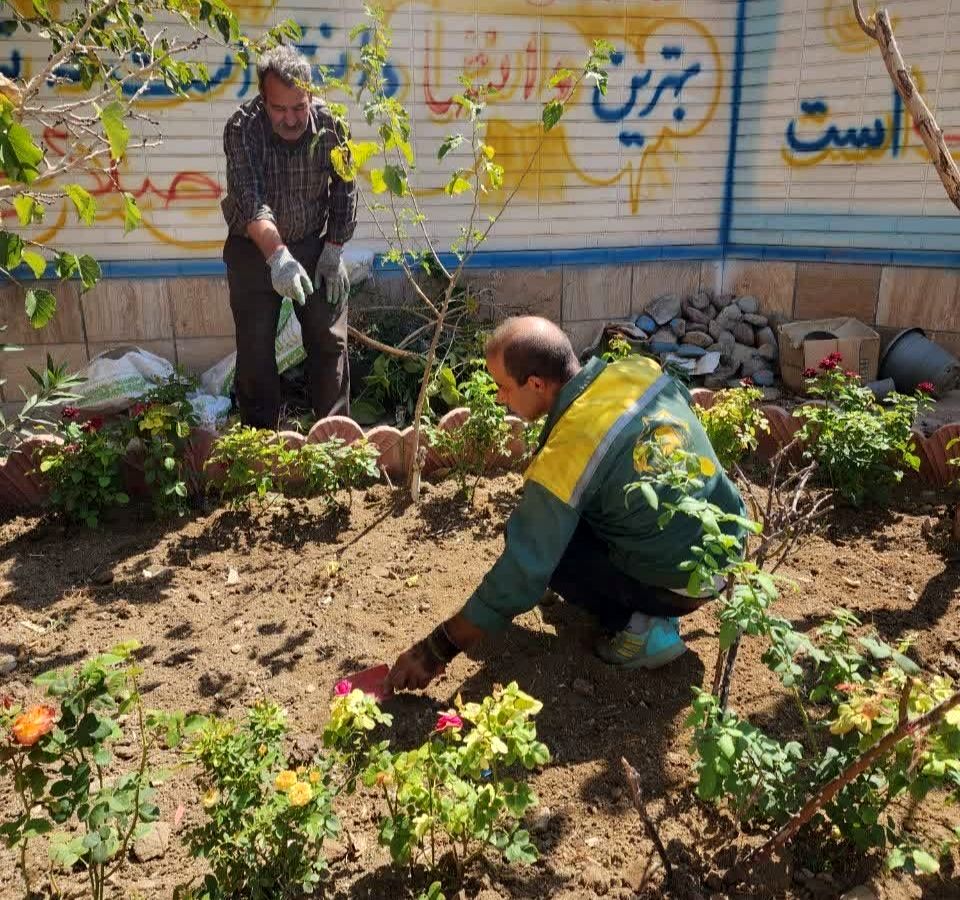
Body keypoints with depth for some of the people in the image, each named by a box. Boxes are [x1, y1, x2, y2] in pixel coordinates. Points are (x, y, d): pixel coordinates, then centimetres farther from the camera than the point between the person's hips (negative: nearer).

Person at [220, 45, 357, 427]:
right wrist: (278, 257, -50)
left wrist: (334, 249, -6)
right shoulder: (242, 128, -22)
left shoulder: (329, 122, -14)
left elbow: (344, 187, -3)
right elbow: (250, 199, -35)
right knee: (255, 351, 3)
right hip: (255, 249, -2)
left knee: (330, 343, 5)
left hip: (315, 244, 2)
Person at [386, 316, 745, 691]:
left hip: (686, 584, -7)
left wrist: (438, 649, -12)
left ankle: (639, 626, 0)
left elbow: (521, 573, -23)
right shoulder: (642, 369, -8)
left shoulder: (564, 460, -27)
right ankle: (647, 608, 19)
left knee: (531, 538, -2)